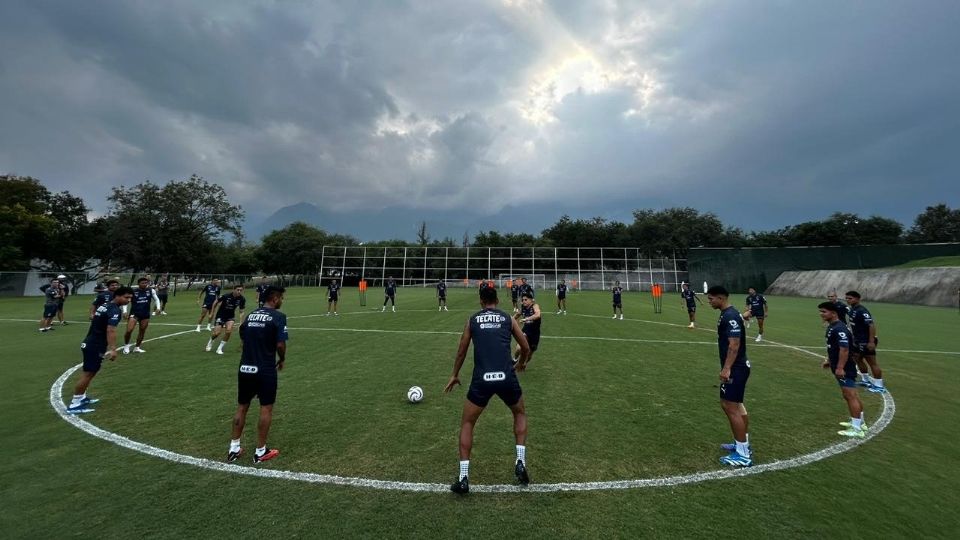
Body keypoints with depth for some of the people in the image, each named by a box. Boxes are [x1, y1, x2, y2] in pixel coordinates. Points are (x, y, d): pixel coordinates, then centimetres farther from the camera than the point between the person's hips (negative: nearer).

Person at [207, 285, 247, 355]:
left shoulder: (242, 299, -16)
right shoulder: (226, 296, -24)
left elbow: (241, 312, -5)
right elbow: (216, 302, -5)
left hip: (230, 316, 2)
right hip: (221, 315, -2)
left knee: (229, 330, -20)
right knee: (216, 333, -7)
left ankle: (220, 348, 1)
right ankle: (210, 342, 31)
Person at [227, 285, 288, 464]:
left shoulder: (251, 315, 9)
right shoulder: (278, 316, -12)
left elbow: (243, 338, 14)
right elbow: (280, 344, -17)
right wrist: (282, 359, 1)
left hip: (245, 368, 6)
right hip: (265, 370, -6)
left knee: (242, 408, 18)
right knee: (266, 409, 7)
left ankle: (234, 449, 25)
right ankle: (261, 452, 16)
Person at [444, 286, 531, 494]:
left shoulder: (472, 319, 14)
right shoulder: (508, 319, 13)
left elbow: (461, 352, 20)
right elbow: (526, 348, 20)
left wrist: (454, 375, 35)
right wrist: (521, 364, 41)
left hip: (482, 379, 0)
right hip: (506, 377, 1)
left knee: (467, 424, 21)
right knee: (520, 414, 31)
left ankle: (463, 478, 17)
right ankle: (520, 463, 24)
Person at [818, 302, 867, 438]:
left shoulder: (839, 329, -22)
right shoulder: (832, 327, 11)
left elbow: (844, 349, -27)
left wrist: (840, 368, -27)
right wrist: (829, 360, 24)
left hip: (844, 369, -11)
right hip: (841, 367, 11)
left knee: (850, 396, -6)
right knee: (851, 395, 20)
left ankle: (857, 429, 0)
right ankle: (859, 422, 33)